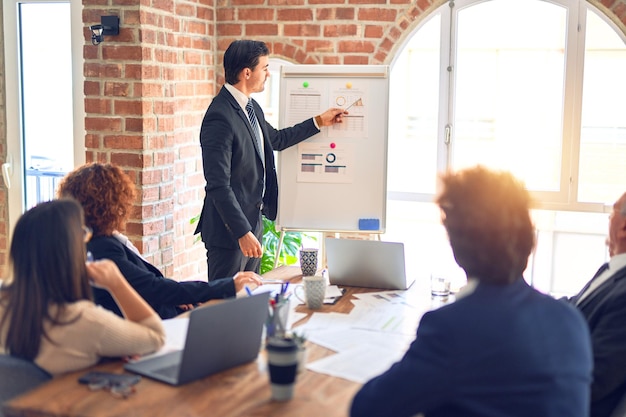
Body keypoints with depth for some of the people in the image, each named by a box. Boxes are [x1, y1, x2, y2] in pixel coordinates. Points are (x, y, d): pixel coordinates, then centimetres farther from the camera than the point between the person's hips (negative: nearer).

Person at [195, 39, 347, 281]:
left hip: (253, 220, 10)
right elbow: (218, 186, -25)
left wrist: (320, 121, 27)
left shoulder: (251, 107, 9)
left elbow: (276, 139, 27)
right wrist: (243, 233, -26)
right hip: (229, 230, -10)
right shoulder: (220, 118, -22)